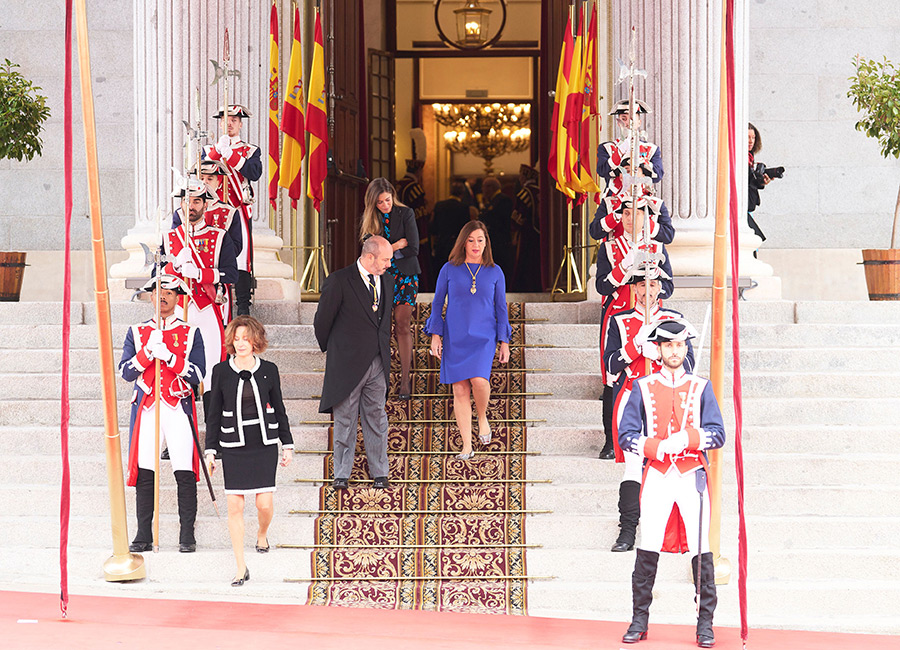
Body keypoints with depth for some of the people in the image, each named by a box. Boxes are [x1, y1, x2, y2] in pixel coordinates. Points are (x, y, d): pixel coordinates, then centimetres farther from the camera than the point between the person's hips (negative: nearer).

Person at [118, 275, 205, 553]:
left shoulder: (191, 333, 9)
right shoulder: (137, 332, 13)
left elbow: (197, 375, -2)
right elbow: (126, 372, 4)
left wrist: (168, 356, -15)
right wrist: (148, 350, -11)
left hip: (179, 409, -1)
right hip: (146, 409, 1)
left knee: (185, 473, -6)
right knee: (144, 472, -2)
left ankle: (187, 534, 2)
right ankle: (144, 535, 6)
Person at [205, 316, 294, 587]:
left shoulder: (268, 370, 2)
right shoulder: (221, 371, 1)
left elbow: (279, 409, 10)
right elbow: (214, 413, 5)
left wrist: (287, 444, 9)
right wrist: (210, 450, 2)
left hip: (265, 445, 0)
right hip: (233, 447, 0)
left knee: (265, 503, -3)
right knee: (235, 506, -4)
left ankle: (262, 533, 34)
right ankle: (241, 568, 4)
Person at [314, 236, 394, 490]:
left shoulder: (387, 281, 7)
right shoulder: (339, 281, -13)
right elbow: (322, 320, -4)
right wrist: (330, 349, 7)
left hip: (378, 364, 5)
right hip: (347, 363, -5)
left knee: (376, 417, 11)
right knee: (345, 419, 6)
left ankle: (379, 472, 21)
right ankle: (341, 474, 17)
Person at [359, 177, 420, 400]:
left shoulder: (405, 214, -1)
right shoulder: (368, 219, 6)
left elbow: (413, 249, -8)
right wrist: (398, 244, -9)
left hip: (404, 275, -2)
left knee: (403, 327, -6)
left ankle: (405, 380, -3)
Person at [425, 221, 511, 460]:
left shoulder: (495, 272, 5)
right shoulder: (449, 270, 3)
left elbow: (501, 308, 8)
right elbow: (437, 303, 7)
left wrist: (504, 342, 5)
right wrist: (435, 335, 0)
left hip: (483, 337, -1)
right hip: (455, 338, 1)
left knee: (479, 380, -22)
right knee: (460, 389, -2)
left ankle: (482, 417, 10)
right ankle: (467, 446, 5)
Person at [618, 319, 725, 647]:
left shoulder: (701, 387, 9)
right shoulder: (643, 388, 9)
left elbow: (717, 435, 3)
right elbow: (626, 435, 4)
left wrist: (686, 439, -14)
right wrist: (657, 447, -12)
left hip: (692, 476, 0)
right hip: (657, 476, 0)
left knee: (700, 551, -3)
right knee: (647, 550, -2)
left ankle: (705, 624, 5)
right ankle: (639, 620, 8)